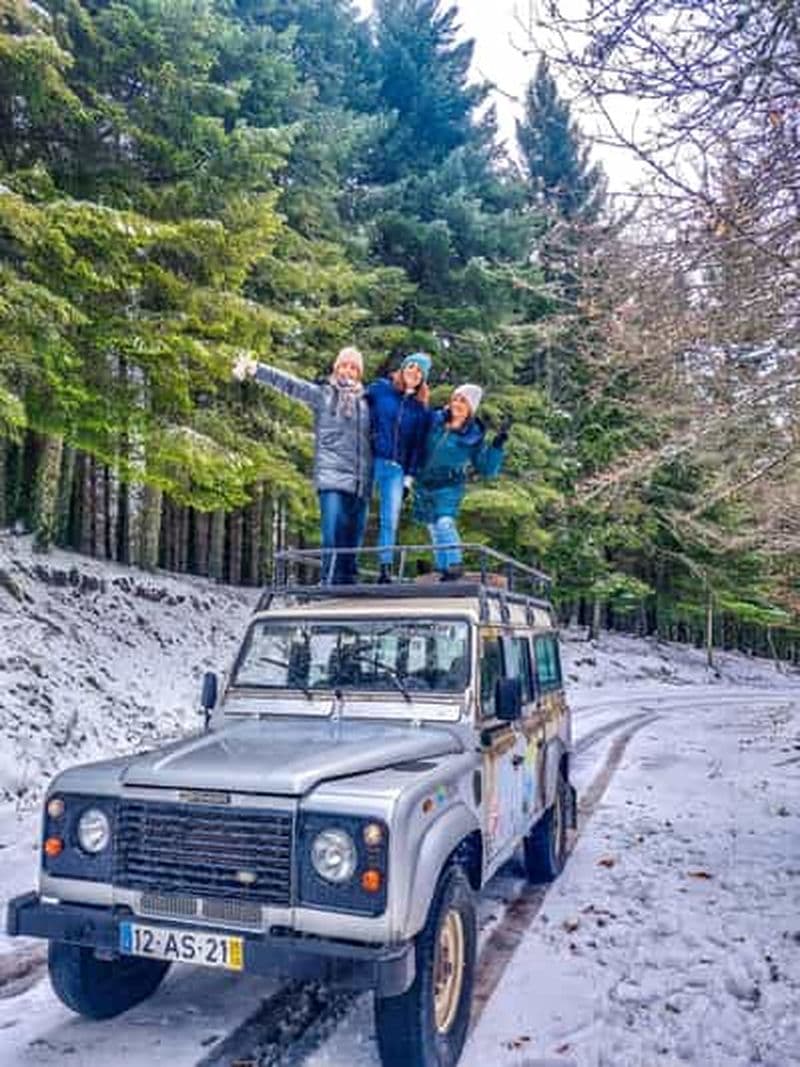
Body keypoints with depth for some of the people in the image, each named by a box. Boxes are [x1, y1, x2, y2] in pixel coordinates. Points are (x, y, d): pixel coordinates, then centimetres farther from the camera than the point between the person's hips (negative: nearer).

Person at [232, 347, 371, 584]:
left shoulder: (365, 401, 19)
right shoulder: (323, 394, 10)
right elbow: (288, 383, 1)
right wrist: (255, 369, -8)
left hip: (361, 484, 4)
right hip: (332, 478, -3)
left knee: (352, 545, 3)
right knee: (333, 542, -14)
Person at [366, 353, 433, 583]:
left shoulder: (421, 408, 11)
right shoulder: (380, 388, 5)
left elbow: (418, 446, 11)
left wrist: (409, 478, 5)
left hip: (397, 469, 2)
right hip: (371, 461, -2)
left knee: (390, 520, -4)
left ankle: (385, 568, 1)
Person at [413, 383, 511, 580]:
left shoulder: (473, 437, -8)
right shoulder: (435, 420, -1)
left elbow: (488, 469, -7)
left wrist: (498, 444, -15)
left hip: (449, 488, -4)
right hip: (424, 485, 4)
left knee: (444, 522, -24)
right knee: (433, 527, 9)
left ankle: (454, 565, -17)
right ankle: (444, 568, 19)